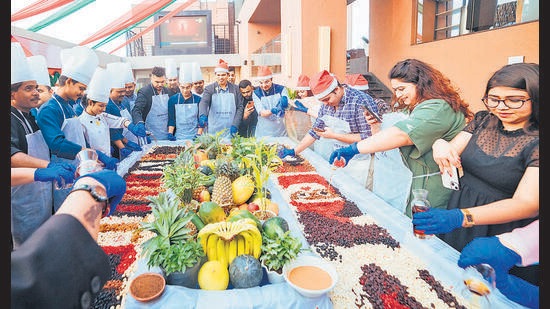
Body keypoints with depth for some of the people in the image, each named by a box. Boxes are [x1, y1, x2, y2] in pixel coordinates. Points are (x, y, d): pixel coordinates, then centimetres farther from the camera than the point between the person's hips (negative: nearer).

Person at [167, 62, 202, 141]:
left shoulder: (198, 99, 2)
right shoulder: (173, 99, 3)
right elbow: (171, 119, 4)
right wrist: (170, 134, -9)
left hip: (194, 137, 0)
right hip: (178, 137, 0)